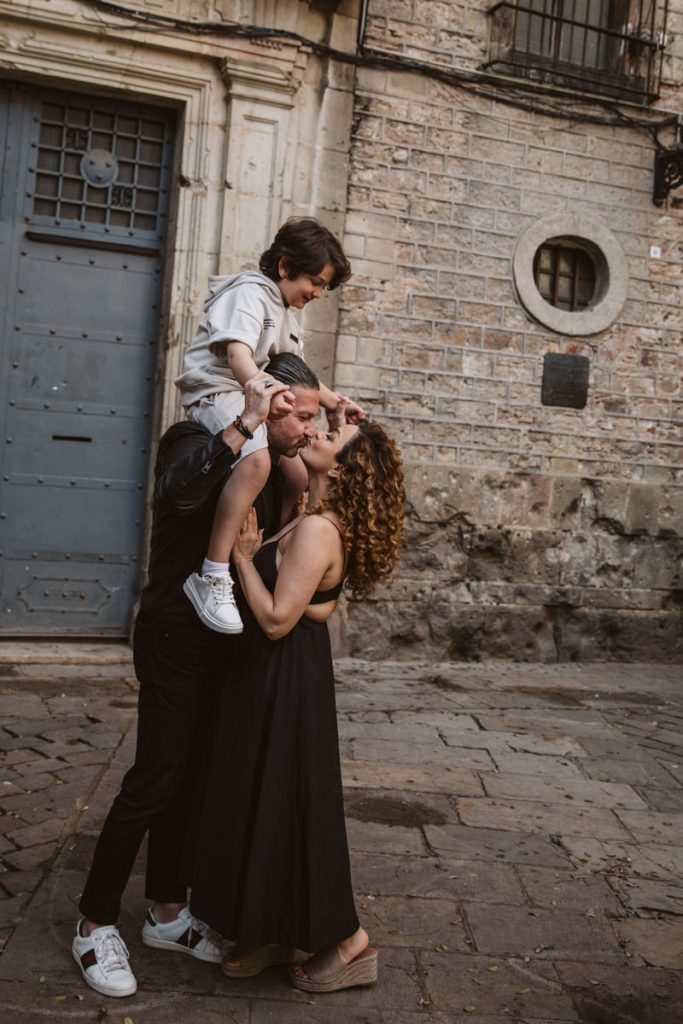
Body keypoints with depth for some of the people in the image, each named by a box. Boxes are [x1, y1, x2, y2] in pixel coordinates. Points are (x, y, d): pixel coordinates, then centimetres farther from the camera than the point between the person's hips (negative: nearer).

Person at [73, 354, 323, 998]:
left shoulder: (269, 464, 9)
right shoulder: (196, 442, -15)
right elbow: (179, 492, -38)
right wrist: (246, 424, -37)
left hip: (224, 646, 8)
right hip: (176, 638, -7)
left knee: (189, 778, 14)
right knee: (157, 778, -5)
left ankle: (166, 913, 29)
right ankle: (96, 925, 14)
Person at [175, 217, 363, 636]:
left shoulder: (287, 315, 24)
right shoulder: (251, 291, -7)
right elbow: (237, 352, -24)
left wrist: (333, 400, 17)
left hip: (261, 402, 10)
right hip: (222, 392, -10)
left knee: (302, 477, 9)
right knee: (257, 460, -37)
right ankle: (212, 576, -38)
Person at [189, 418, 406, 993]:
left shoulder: (317, 530, -22)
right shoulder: (319, 522, 8)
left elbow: (277, 619, -25)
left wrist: (244, 557, -17)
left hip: (286, 679, -10)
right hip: (277, 672, 10)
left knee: (287, 805, 3)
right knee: (265, 801, 18)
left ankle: (348, 943, 20)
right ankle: (274, 933, 33)